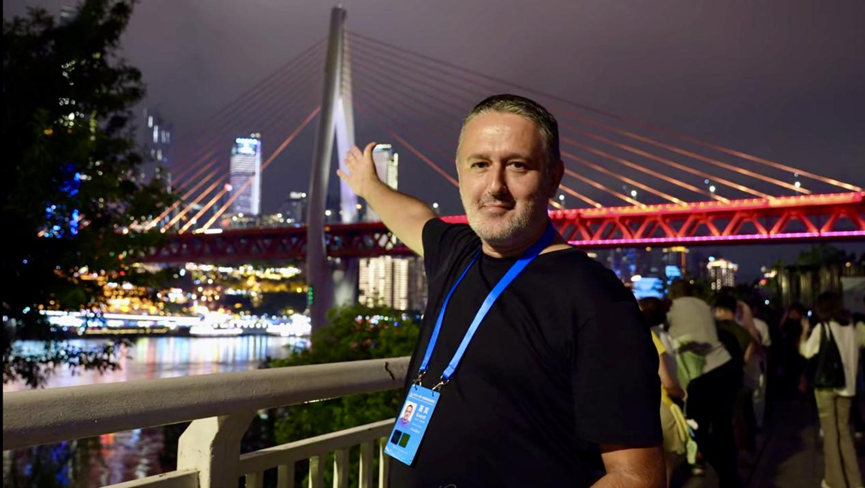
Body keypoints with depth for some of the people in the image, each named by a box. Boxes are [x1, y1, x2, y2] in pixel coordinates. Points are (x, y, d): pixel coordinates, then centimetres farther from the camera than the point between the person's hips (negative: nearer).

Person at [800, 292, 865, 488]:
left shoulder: (821, 327, -9)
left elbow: (806, 351, -4)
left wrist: (805, 330, 8)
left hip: (826, 384, -4)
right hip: (846, 383, 4)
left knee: (831, 432, 4)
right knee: (843, 431, 15)